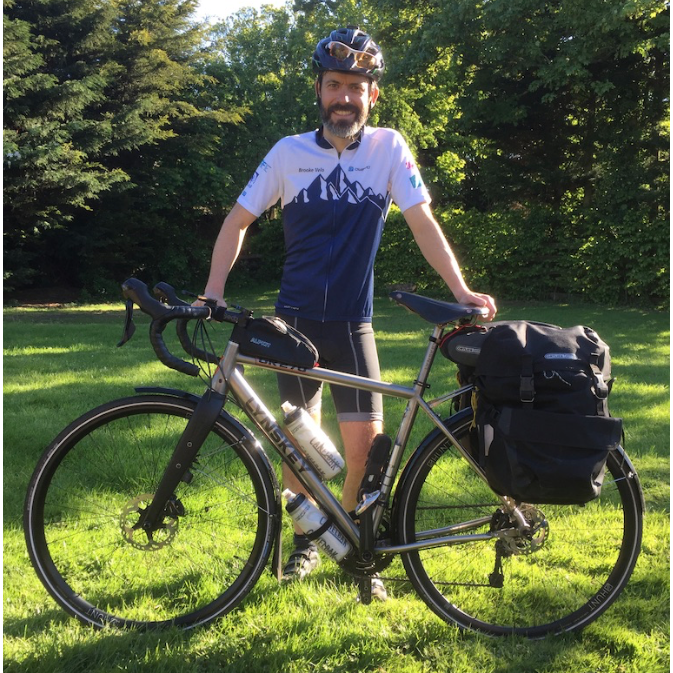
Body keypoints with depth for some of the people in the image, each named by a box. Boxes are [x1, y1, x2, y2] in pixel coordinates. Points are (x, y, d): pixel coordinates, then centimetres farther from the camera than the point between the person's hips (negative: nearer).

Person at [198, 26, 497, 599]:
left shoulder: (388, 148, -2)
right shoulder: (290, 152, -1)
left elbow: (422, 220, -5)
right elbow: (240, 219, 4)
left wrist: (461, 289, -16)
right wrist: (213, 290, -7)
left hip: (351, 321, -1)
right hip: (295, 319, 1)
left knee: (365, 440, -7)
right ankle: (305, 543, 26)